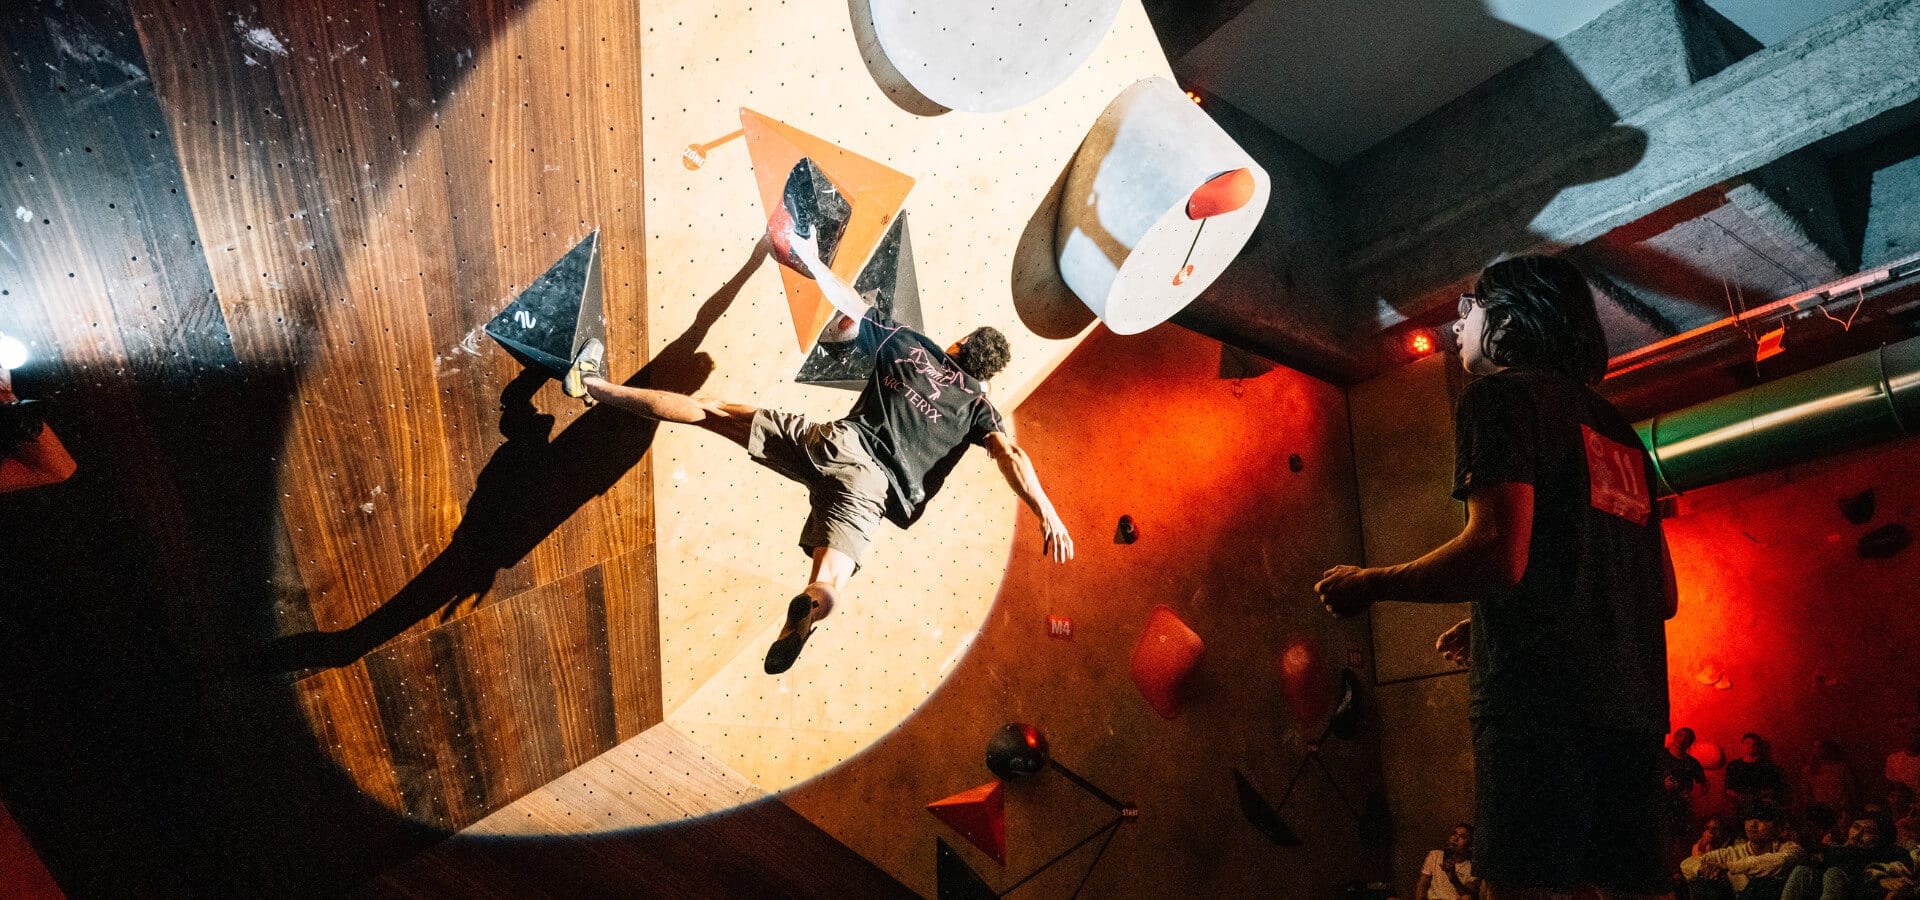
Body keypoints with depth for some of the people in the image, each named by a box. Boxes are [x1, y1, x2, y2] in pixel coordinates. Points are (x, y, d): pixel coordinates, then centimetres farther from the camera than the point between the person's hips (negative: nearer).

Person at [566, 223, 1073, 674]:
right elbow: (1011, 455, -3)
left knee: (718, 413, 12)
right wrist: (1047, 514, -7)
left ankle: (595, 385, 13)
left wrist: (811, 259, 38)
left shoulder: (907, 343, 17)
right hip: (874, 485, -1)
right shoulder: (977, 404, 13)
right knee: (830, 581, -16)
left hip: (837, 442, 2)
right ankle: (809, 607, -55)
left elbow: (849, 304, 22)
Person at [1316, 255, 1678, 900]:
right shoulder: (1617, 429, 25)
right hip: (1630, 704, 9)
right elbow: (1662, 597, 27)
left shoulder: (1501, 394, -1)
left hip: (1541, 698, -9)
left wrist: (1369, 584, -3)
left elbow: (1498, 555, -18)